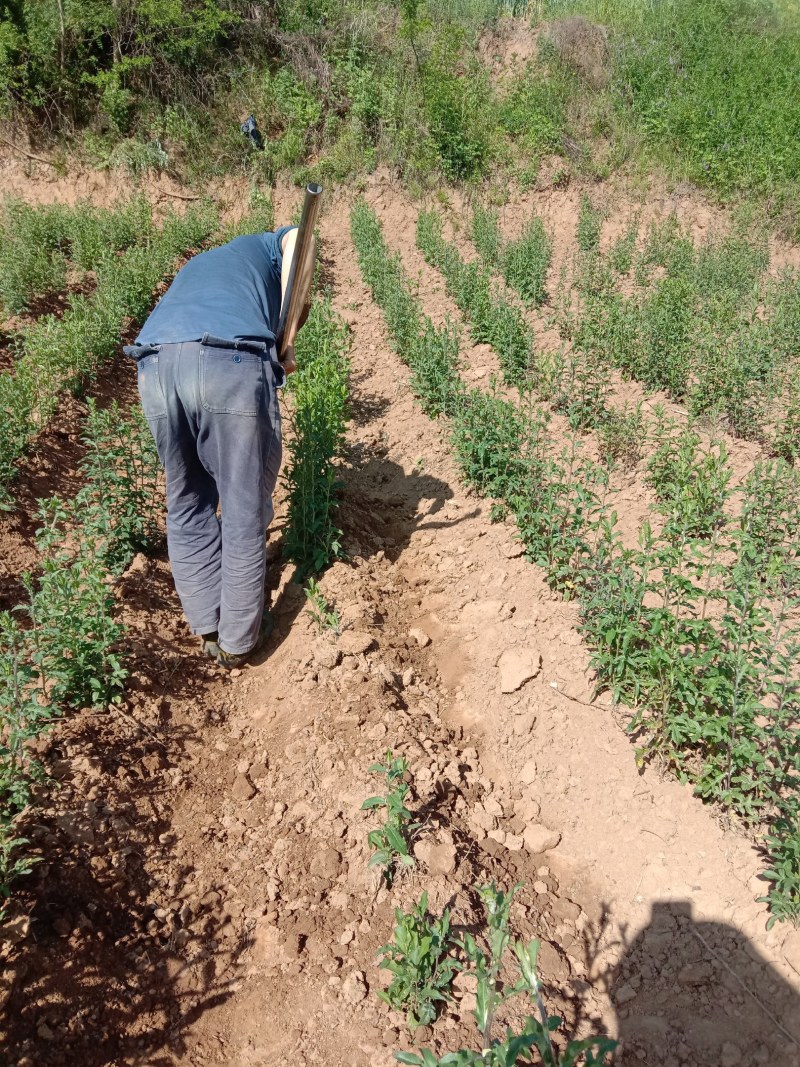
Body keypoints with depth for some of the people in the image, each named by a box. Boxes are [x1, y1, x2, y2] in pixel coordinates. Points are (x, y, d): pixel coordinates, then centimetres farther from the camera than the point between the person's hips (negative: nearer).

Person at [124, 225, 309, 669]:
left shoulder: (195, 267, 44)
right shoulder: (269, 245, 32)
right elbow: (296, 239, 7)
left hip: (155, 363, 5)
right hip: (232, 363, -4)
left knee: (186, 505, 20)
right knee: (245, 512, 9)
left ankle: (208, 628, 29)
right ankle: (239, 640, 23)